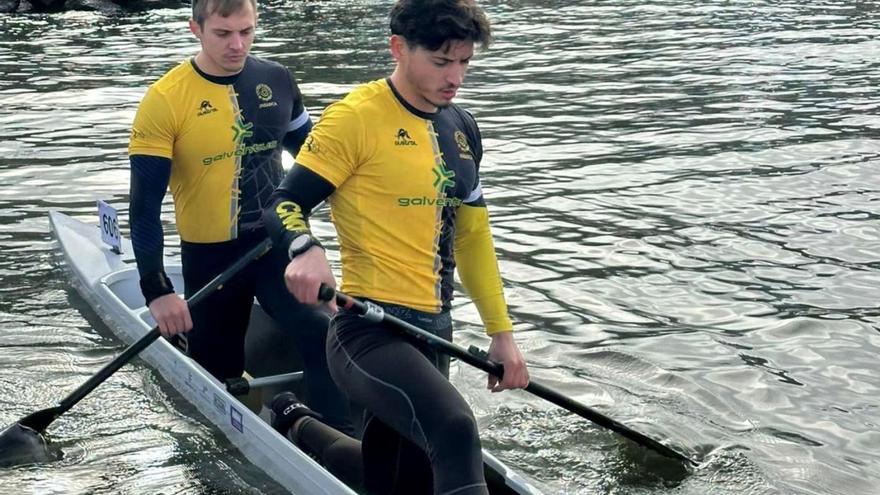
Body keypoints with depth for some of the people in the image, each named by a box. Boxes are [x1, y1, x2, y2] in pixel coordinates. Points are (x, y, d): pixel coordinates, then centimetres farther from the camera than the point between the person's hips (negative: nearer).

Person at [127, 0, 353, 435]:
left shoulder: (277, 81, 0)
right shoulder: (165, 100, -13)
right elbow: (145, 204, -15)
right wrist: (157, 291, -22)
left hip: (277, 244, 2)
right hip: (209, 258, -2)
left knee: (321, 335, -21)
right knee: (218, 377, 9)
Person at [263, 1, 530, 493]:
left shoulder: (462, 128, 13)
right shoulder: (356, 117, -8)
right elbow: (285, 204, -8)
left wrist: (501, 332, 17)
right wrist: (307, 249, -30)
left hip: (433, 334, 8)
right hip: (369, 330, -8)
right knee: (454, 429, -32)